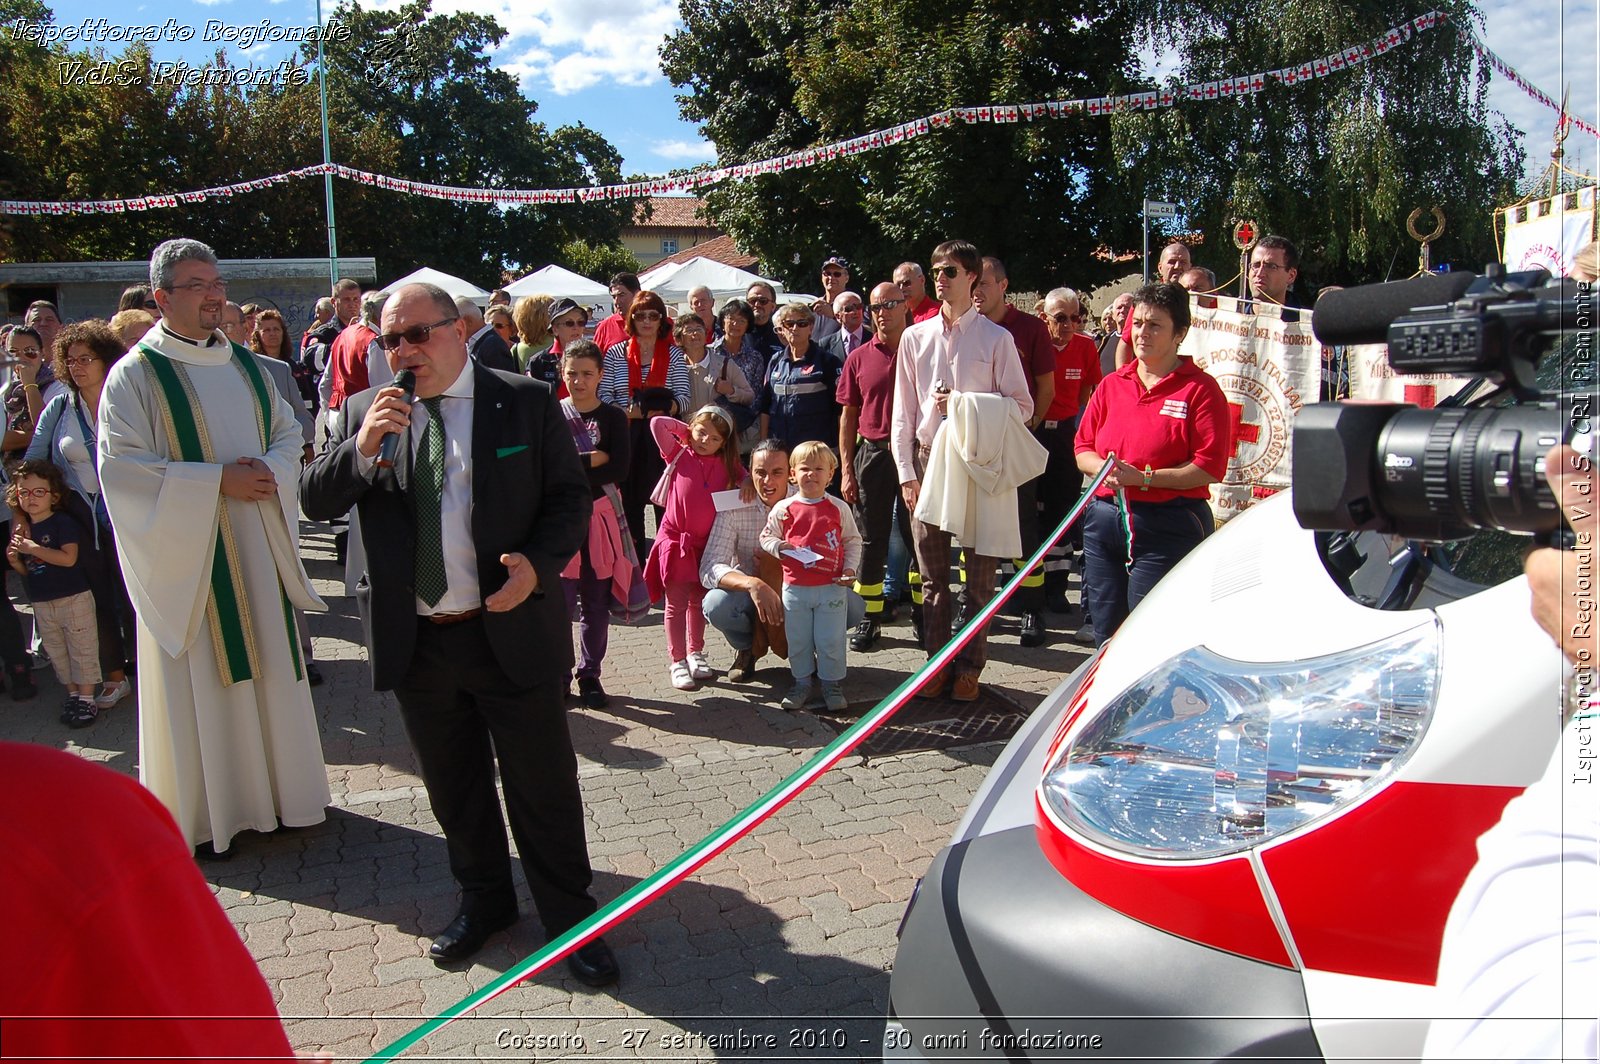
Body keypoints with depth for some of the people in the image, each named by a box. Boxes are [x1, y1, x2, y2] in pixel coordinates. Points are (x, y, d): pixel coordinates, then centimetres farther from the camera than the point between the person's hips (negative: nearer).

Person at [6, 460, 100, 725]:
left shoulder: (63, 522, -11)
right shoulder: (23, 530, 10)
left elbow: (69, 557, -24)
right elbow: (27, 571, 17)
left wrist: (32, 548, -23)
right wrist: (14, 560, -4)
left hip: (73, 598, -7)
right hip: (42, 603, 7)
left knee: (82, 648, 0)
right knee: (56, 652, 14)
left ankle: (87, 699, 6)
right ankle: (72, 694, 25)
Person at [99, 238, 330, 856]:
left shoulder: (244, 364, 10)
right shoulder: (136, 375, -7)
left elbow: (288, 432, 14)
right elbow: (121, 467, -14)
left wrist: (270, 470, -8)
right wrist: (218, 481, -19)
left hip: (258, 547, 5)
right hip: (187, 553, -5)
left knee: (268, 663, 11)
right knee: (199, 681, 2)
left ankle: (277, 788, 26)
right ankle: (206, 812, 16)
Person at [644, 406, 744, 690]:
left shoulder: (727, 465, 3)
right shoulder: (679, 456, -5)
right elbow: (658, 424, -14)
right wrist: (686, 429, -2)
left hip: (706, 543, 3)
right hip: (676, 539, -3)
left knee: (699, 601, 16)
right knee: (676, 603, 2)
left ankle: (695, 652, 31)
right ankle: (677, 661, 8)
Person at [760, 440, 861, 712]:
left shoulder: (839, 509, -1)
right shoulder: (783, 509, -2)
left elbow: (853, 541, 8)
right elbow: (766, 536, 6)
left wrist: (850, 568, -4)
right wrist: (777, 546, -15)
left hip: (831, 587, -1)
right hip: (795, 587, 1)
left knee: (830, 640, 5)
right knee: (797, 640, 11)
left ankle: (832, 684, 21)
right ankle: (802, 683, 27)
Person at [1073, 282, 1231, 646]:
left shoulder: (1200, 389, -4)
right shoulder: (1111, 385, 13)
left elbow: (1209, 468, -11)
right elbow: (1083, 448, 14)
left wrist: (1143, 477, -17)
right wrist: (1105, 469, -8)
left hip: (1168, 527, -6)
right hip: (1104, 518, 6)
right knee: (1105, 637, 13)